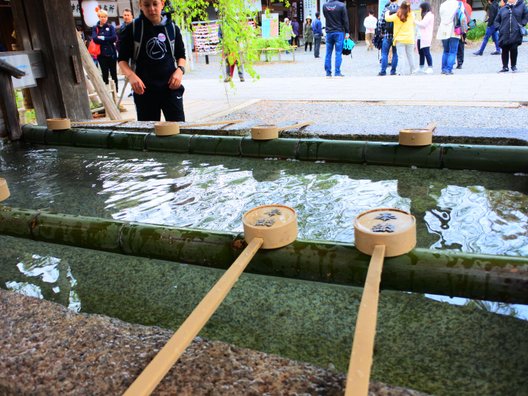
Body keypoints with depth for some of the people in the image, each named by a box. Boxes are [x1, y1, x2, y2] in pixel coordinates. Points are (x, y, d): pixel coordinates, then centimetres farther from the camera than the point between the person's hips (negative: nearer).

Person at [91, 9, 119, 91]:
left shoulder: (111, 27, 4)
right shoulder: (95, 28, 6)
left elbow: (114, 38, -11)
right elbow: (95, 39, -9)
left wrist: (102, 38, -10)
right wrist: (108, 40, -13)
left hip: (111, 53, -1)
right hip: (101, 54, 1)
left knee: (113, 73, 6)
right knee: (104, 74, 5)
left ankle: (116, 90, 15)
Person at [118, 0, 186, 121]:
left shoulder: (172, 28, 5)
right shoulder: (132, 29, 0)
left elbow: (181, 55, 16)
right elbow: (122, 59, 4)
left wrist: (180, 70, -5)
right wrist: (131, 75, -15)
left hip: (171, 87, 1)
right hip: (144, 90, 0)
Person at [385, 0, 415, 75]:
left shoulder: (397, 16, -9)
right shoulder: (412, 15, 1)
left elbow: (387, 18, -7)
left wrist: (387, 12, 12)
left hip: (400, 39, -3)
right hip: (410, 40, 3)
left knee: (401, 56, -3)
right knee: (410, 55, 16)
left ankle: (401, 72, -7)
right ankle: (412, 71, 26)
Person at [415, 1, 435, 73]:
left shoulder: (429, 15, -8)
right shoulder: (425, 15, 23)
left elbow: (423, 24, -14)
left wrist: (415, 21, -4)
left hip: (425, 38, -10)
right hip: (421, 37, 10)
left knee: (426, 52, -11)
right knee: (421, 53, 11)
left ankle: (430, 68, -9)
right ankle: (421, 68, 17)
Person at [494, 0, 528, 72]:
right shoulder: (502, 9, 9)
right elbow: (496, 21, 15)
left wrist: (522, 24, 2)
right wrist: (499, 27, -1)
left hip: (515, 34, -1)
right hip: (504, 35, 1)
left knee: (514, 49, -4)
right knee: (504, 51, 5)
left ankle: (514, 66, 14)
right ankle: (505, 67, 17)